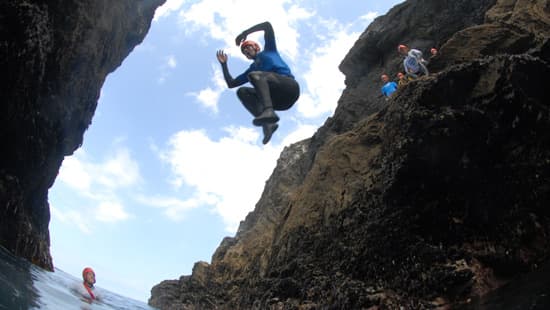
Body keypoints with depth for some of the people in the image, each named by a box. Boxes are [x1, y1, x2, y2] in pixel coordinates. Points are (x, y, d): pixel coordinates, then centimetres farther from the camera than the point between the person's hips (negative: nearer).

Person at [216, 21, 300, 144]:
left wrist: (245, 33, 10)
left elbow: (268, 25, 12)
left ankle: (268, 111, -50)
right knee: (242, 92, -4)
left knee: (254, 74, -22)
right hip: (281, 101, 6)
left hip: (289, 85, -5)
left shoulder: (268, 50, 23)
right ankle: (267, 124, -31)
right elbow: (231, 84, 31)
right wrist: (224, 64, 23)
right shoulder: (252, 69, 33)